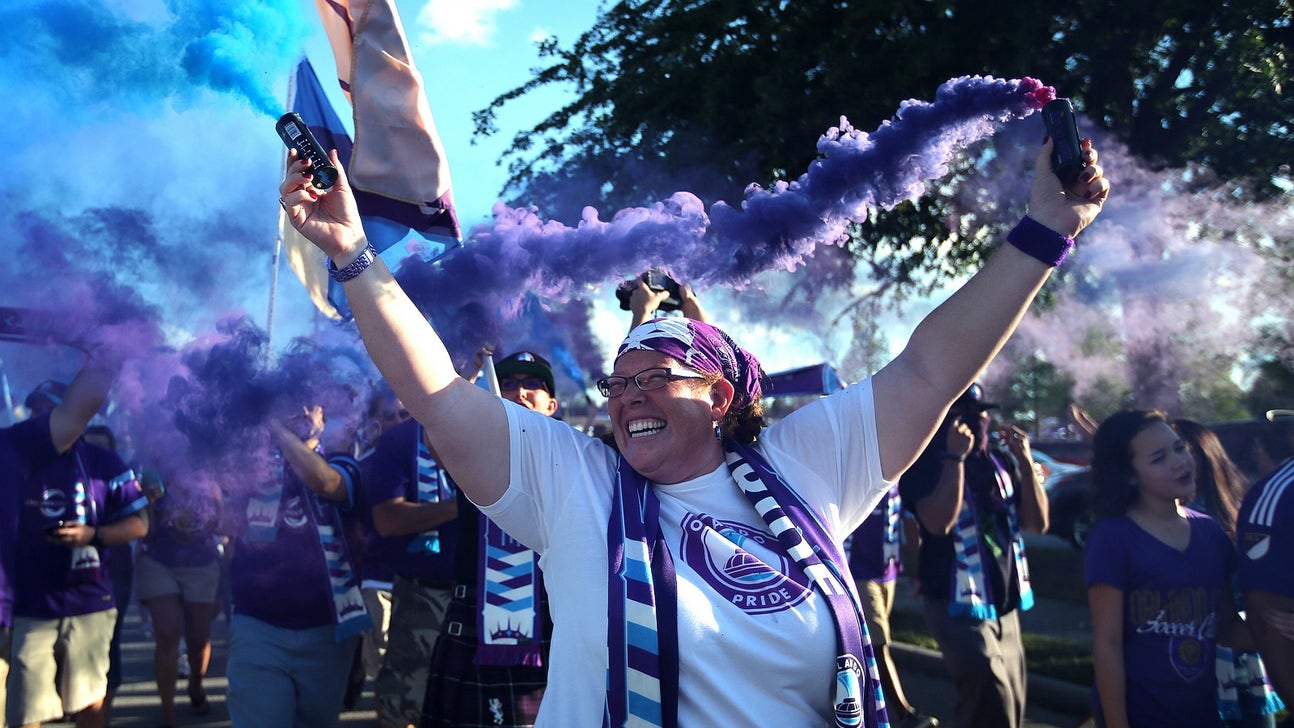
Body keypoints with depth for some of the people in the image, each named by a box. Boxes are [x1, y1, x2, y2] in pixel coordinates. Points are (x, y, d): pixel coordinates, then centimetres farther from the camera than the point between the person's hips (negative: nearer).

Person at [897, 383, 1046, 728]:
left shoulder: (999, 459, 8)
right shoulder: (925, 462, -9)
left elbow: (1037, 522, 3)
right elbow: (939, 522, -25)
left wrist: (1025, 463, -9)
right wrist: (955, 457, -24)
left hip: (1006, 603, 7)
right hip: (958, 605, -7)